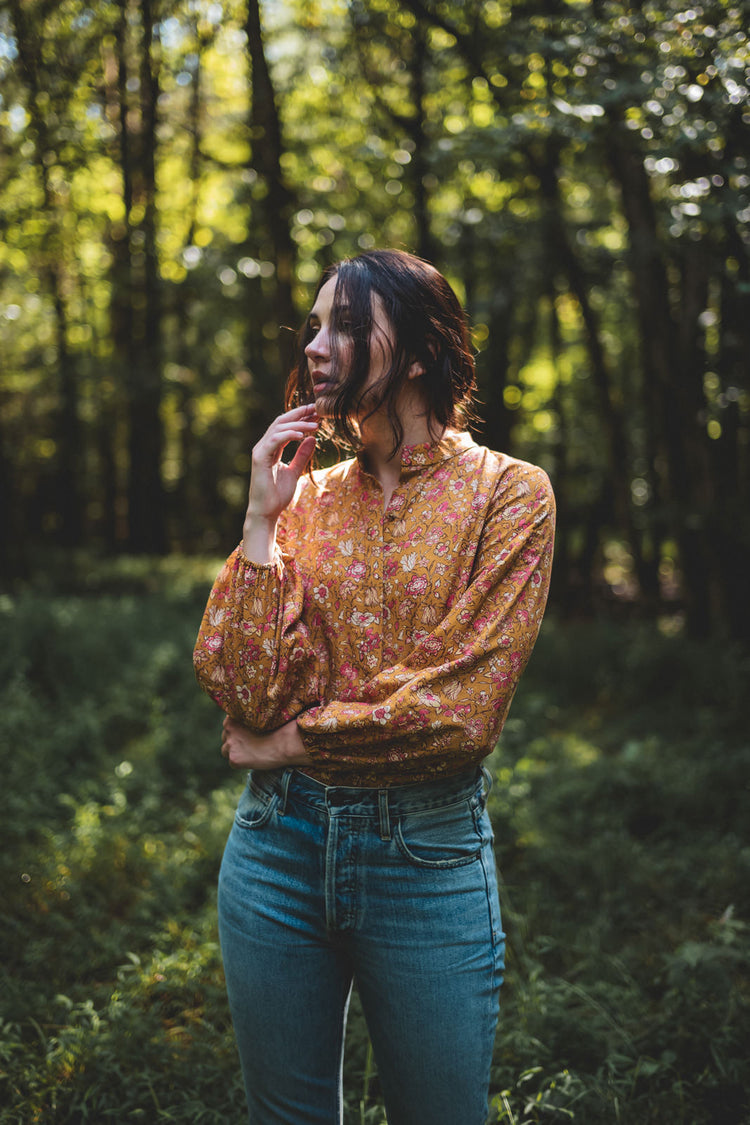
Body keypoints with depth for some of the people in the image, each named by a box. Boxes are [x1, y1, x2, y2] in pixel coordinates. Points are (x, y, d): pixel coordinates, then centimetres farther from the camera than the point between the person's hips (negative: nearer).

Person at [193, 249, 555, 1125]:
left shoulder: (507, 493, -6)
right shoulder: (306, 496, 6)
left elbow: (459, 708, -15)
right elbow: (240, 689, -6)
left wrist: (290, 741, -8)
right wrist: (262, 519, -9)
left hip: (428, 854, -3)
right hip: (279, 844, 4)